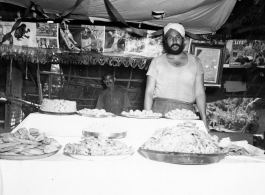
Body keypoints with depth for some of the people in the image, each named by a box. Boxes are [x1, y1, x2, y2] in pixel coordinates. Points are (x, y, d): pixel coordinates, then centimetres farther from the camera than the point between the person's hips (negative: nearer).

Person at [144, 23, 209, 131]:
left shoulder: (195, 61, 14)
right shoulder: (157, 61, 9)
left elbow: (199, 93, 12)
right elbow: (149, 92, 5)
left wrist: (204, 121, 5)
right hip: (160, 111, -1)